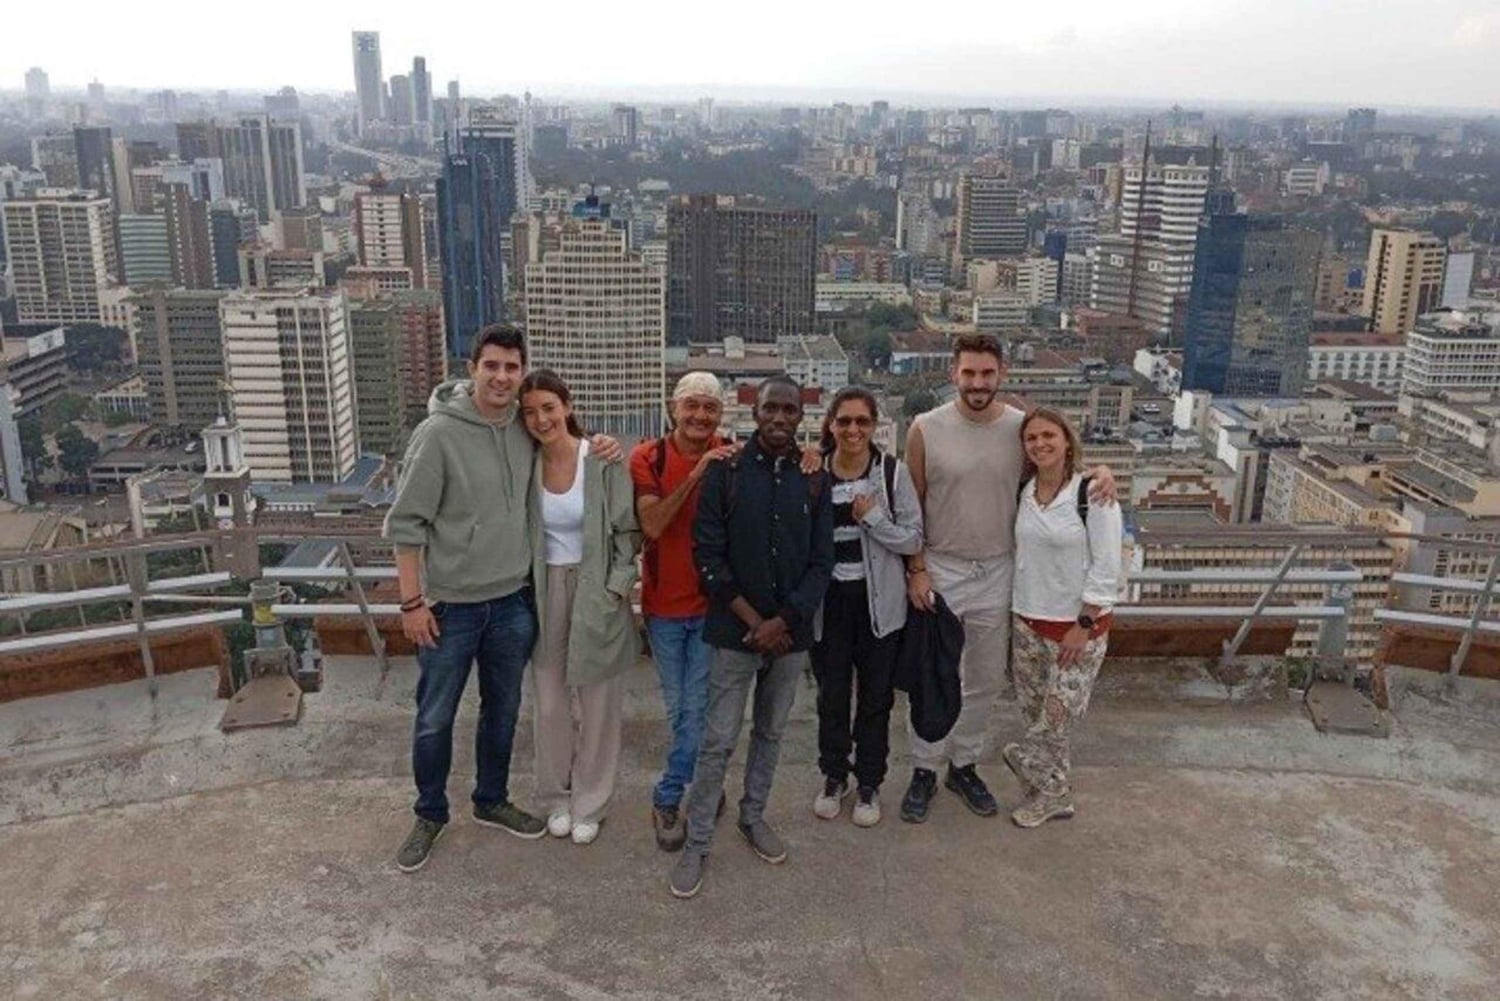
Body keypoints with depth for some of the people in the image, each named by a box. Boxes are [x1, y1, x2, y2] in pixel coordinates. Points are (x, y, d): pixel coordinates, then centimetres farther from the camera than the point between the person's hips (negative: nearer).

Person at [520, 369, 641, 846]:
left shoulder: (604, 461, -11)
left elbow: (627, 533, -6)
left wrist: (615, 592, -11)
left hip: (597, 593, -2)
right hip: (546, 593, 3)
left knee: (599, 705, 8)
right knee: (550, 704, 12)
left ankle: (590, 803, 27)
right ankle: (557, 797, 32)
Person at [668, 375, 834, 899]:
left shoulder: (814, 480, 2)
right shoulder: (726, 472, -5)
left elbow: (821, 561, 1)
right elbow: (708, 555, -8)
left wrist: (783, 621, -11)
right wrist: (753, 620, -12)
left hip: (790, 633, 3)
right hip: (734, 631, -3)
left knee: (771, 732, 17)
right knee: (719, 739, 0)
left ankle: (754, 815, 35)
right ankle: (697, 842, 12)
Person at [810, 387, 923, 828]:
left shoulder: (893, 472, -6)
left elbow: (914, 540, -7)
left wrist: (872, 517, -17)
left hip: (878, 601, -1)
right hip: (829, 601, 1)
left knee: (876, 696, 11)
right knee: (831, 694, 13)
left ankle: (869, 783, 29)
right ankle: (834, 776, 34)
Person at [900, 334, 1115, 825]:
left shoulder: (1023, 427, -6)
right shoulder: (927, 429, -10)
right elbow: (912, 507, -3)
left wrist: (1100, 473, -13)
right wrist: (916, 569, -7)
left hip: (997, 574, 2)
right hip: (940, 571, -2)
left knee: (985, 680, 14)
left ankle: (963, 765, 33)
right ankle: (924, 770, 24)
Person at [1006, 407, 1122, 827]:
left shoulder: (1093, 494, -13)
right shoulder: (1024, 493, 3)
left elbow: (1106, 568, -13)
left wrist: (1083, 626, -14)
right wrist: (1019, 615, 8)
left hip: (1079, 623, -5)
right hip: (1029, 620, 5)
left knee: (1058, 714, -2)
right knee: (1037, 713, 11)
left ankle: (1024, 758, 25)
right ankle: (1054, 795, 27)